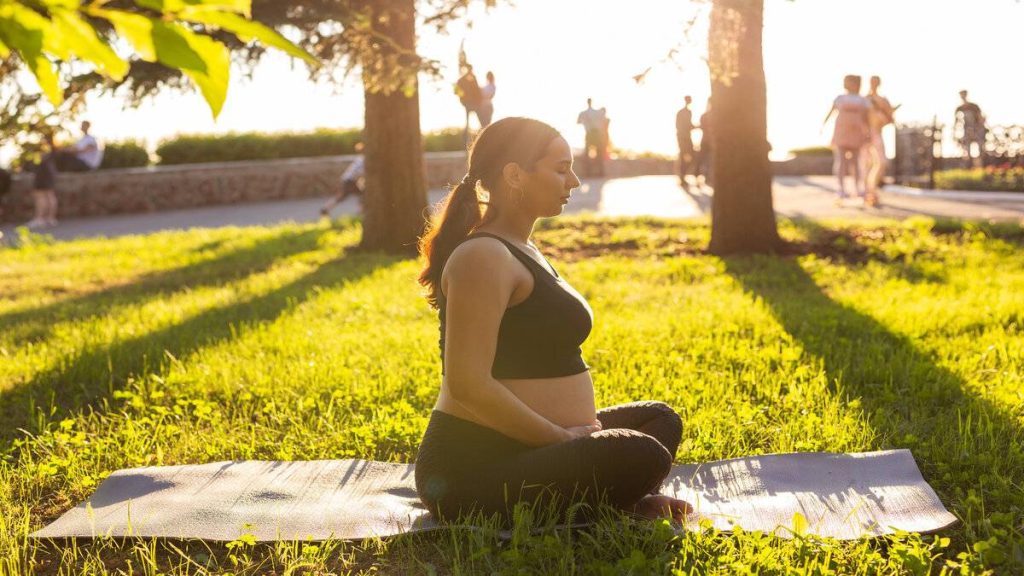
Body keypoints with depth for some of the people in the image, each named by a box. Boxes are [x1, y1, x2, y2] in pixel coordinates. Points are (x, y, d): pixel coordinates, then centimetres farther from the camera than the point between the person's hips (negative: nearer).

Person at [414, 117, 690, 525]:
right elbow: (468, 385, -24)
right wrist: (563, 439, -17)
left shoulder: (520, 250, 16)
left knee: (659, 419, 19)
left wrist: (579, 427, 9)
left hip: (525, 445, 11)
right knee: (642, 457, -27)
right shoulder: (484, 257, -16)